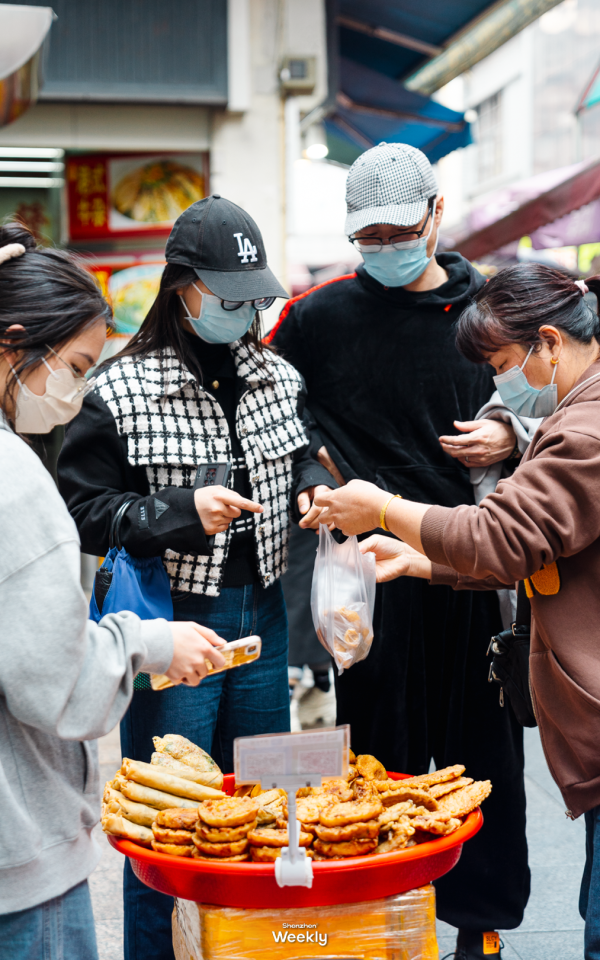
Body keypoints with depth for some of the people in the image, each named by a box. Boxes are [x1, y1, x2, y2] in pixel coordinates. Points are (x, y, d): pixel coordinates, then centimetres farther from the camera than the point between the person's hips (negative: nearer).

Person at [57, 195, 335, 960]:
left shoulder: (278, 377, 5)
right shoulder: (120, 394, -11)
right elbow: (82, 511, -10)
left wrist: (316, 494, -5)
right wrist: (183, 513, -21)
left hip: (262, 616, 6)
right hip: (170, 621, -5)